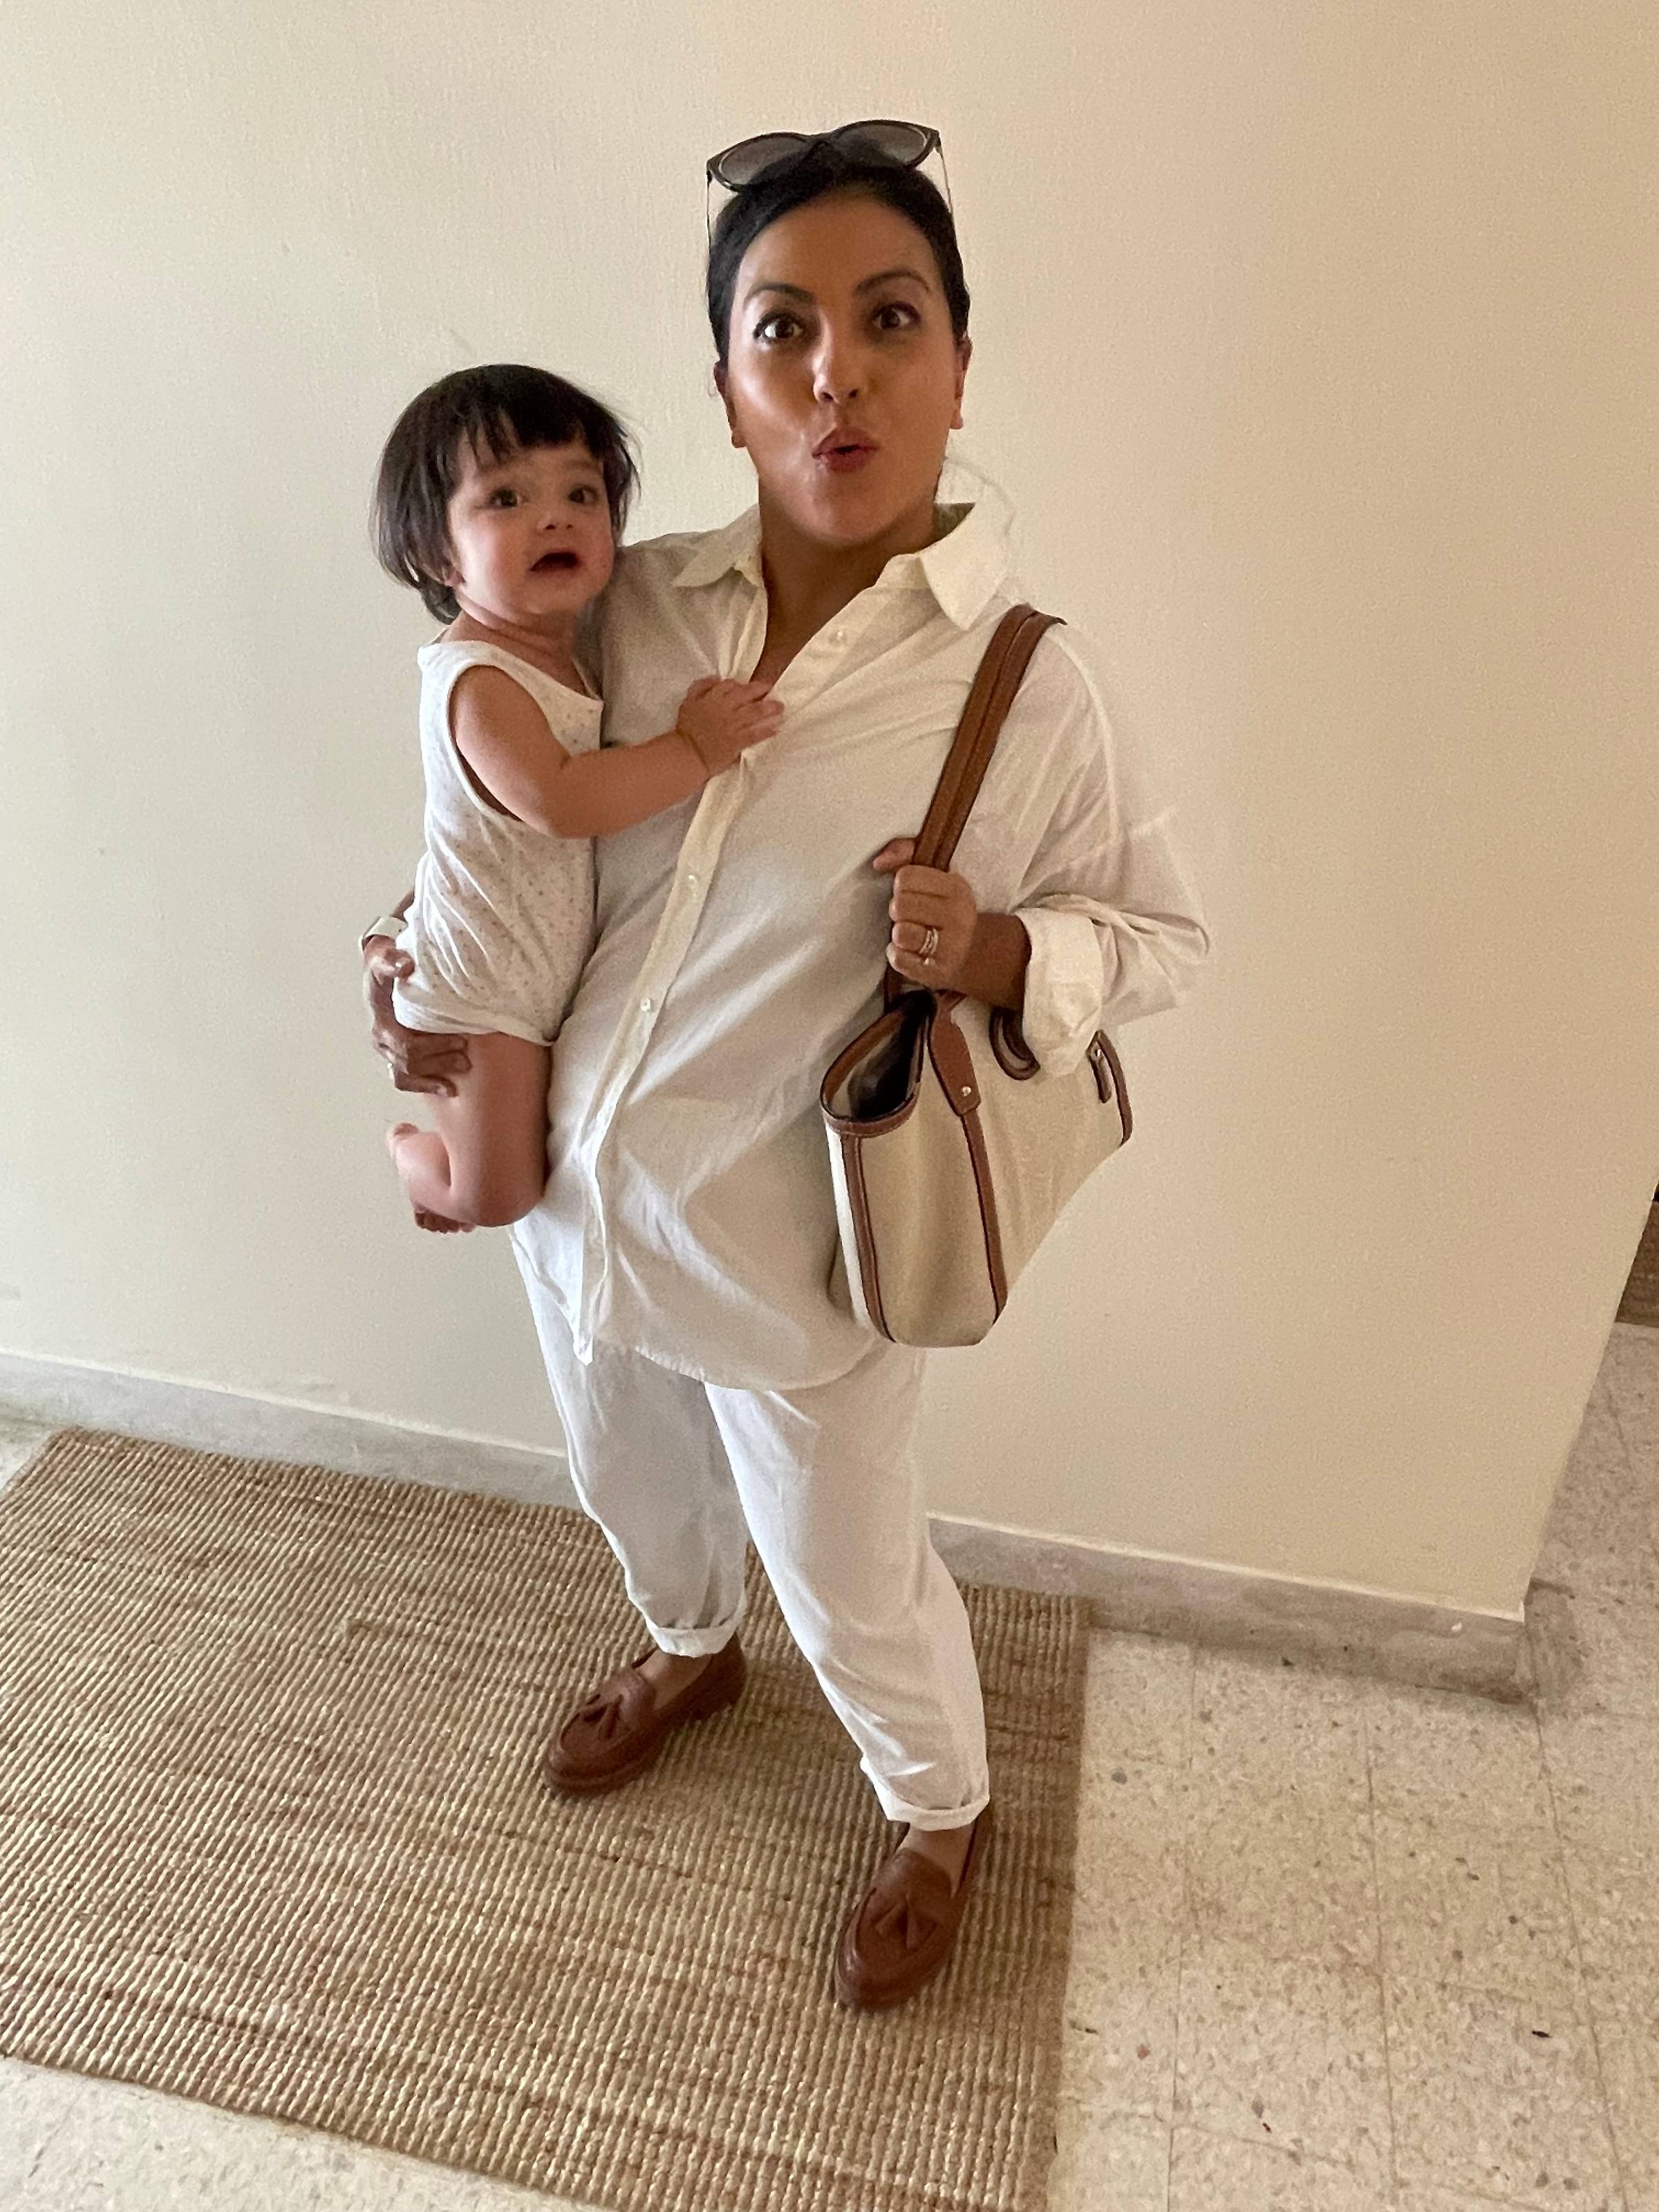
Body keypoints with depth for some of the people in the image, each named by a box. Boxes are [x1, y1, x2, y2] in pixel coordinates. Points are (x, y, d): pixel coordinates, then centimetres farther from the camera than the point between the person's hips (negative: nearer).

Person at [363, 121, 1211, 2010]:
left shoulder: (1023, 684, -17)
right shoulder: (638, 606, -6)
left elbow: (1164, 932, -6)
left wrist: (994, 953, -25)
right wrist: (425, 950, -2)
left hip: (796, 1245, -4)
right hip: (578, 1184, 5)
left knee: (848, 1578, 16)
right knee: (632, 1483, 29)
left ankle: (941, 1815, 49)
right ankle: (689, 1652, 63)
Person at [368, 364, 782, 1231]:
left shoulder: (569, 656, 5)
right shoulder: (478, 680, -25)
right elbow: (557, 801, -38)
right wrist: (695, 749, -33)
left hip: (556, 974, 9)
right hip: (483, 988, -9)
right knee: (498, 1199, 1)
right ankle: (410, 1149, 32)